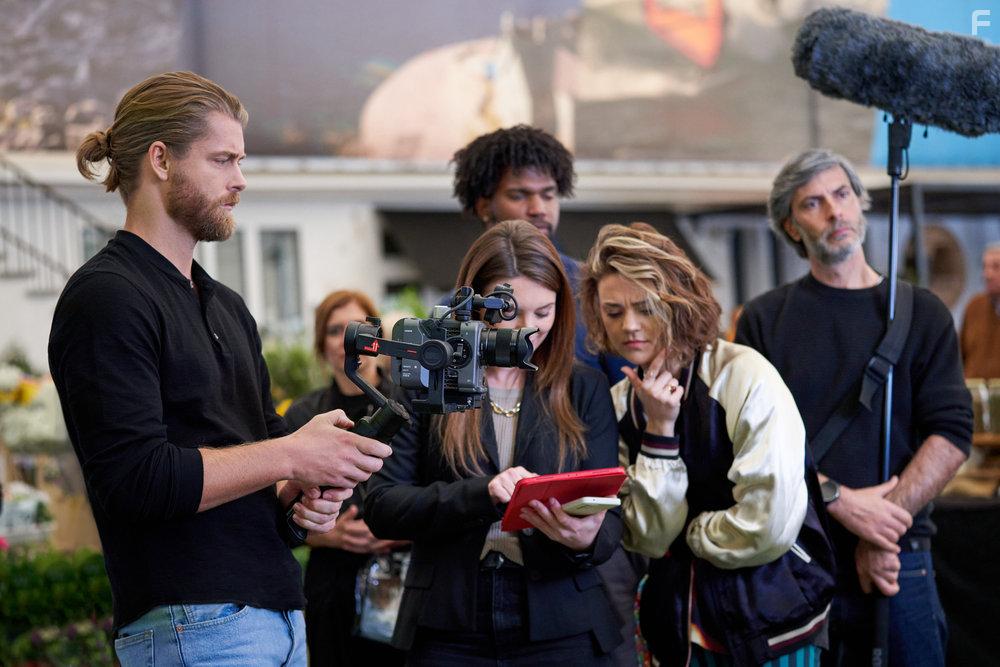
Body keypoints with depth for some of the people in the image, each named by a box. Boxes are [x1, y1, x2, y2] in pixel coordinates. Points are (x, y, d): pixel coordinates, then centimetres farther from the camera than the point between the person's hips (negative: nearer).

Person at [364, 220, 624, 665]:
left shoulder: (584, 389, 5)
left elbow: (610, 515, 3)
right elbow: (381, 506, -6)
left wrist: (587, 539, -21)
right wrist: (480, 494, -22)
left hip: (560, 630, 1)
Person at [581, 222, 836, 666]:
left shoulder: (744, 376, -17)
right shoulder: (620, 404, 0)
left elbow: (772, 524, -21)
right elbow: (650, 539, -7)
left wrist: (689, 533, -4)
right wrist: (659, 430, -15)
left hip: (771, 623, -4)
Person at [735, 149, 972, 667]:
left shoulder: (921, 313, 8)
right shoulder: (765, 319, 6)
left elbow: (951, 433, -1)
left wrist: (882, 531, -13)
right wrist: (840, 502, -17)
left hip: (896, 560, 1)